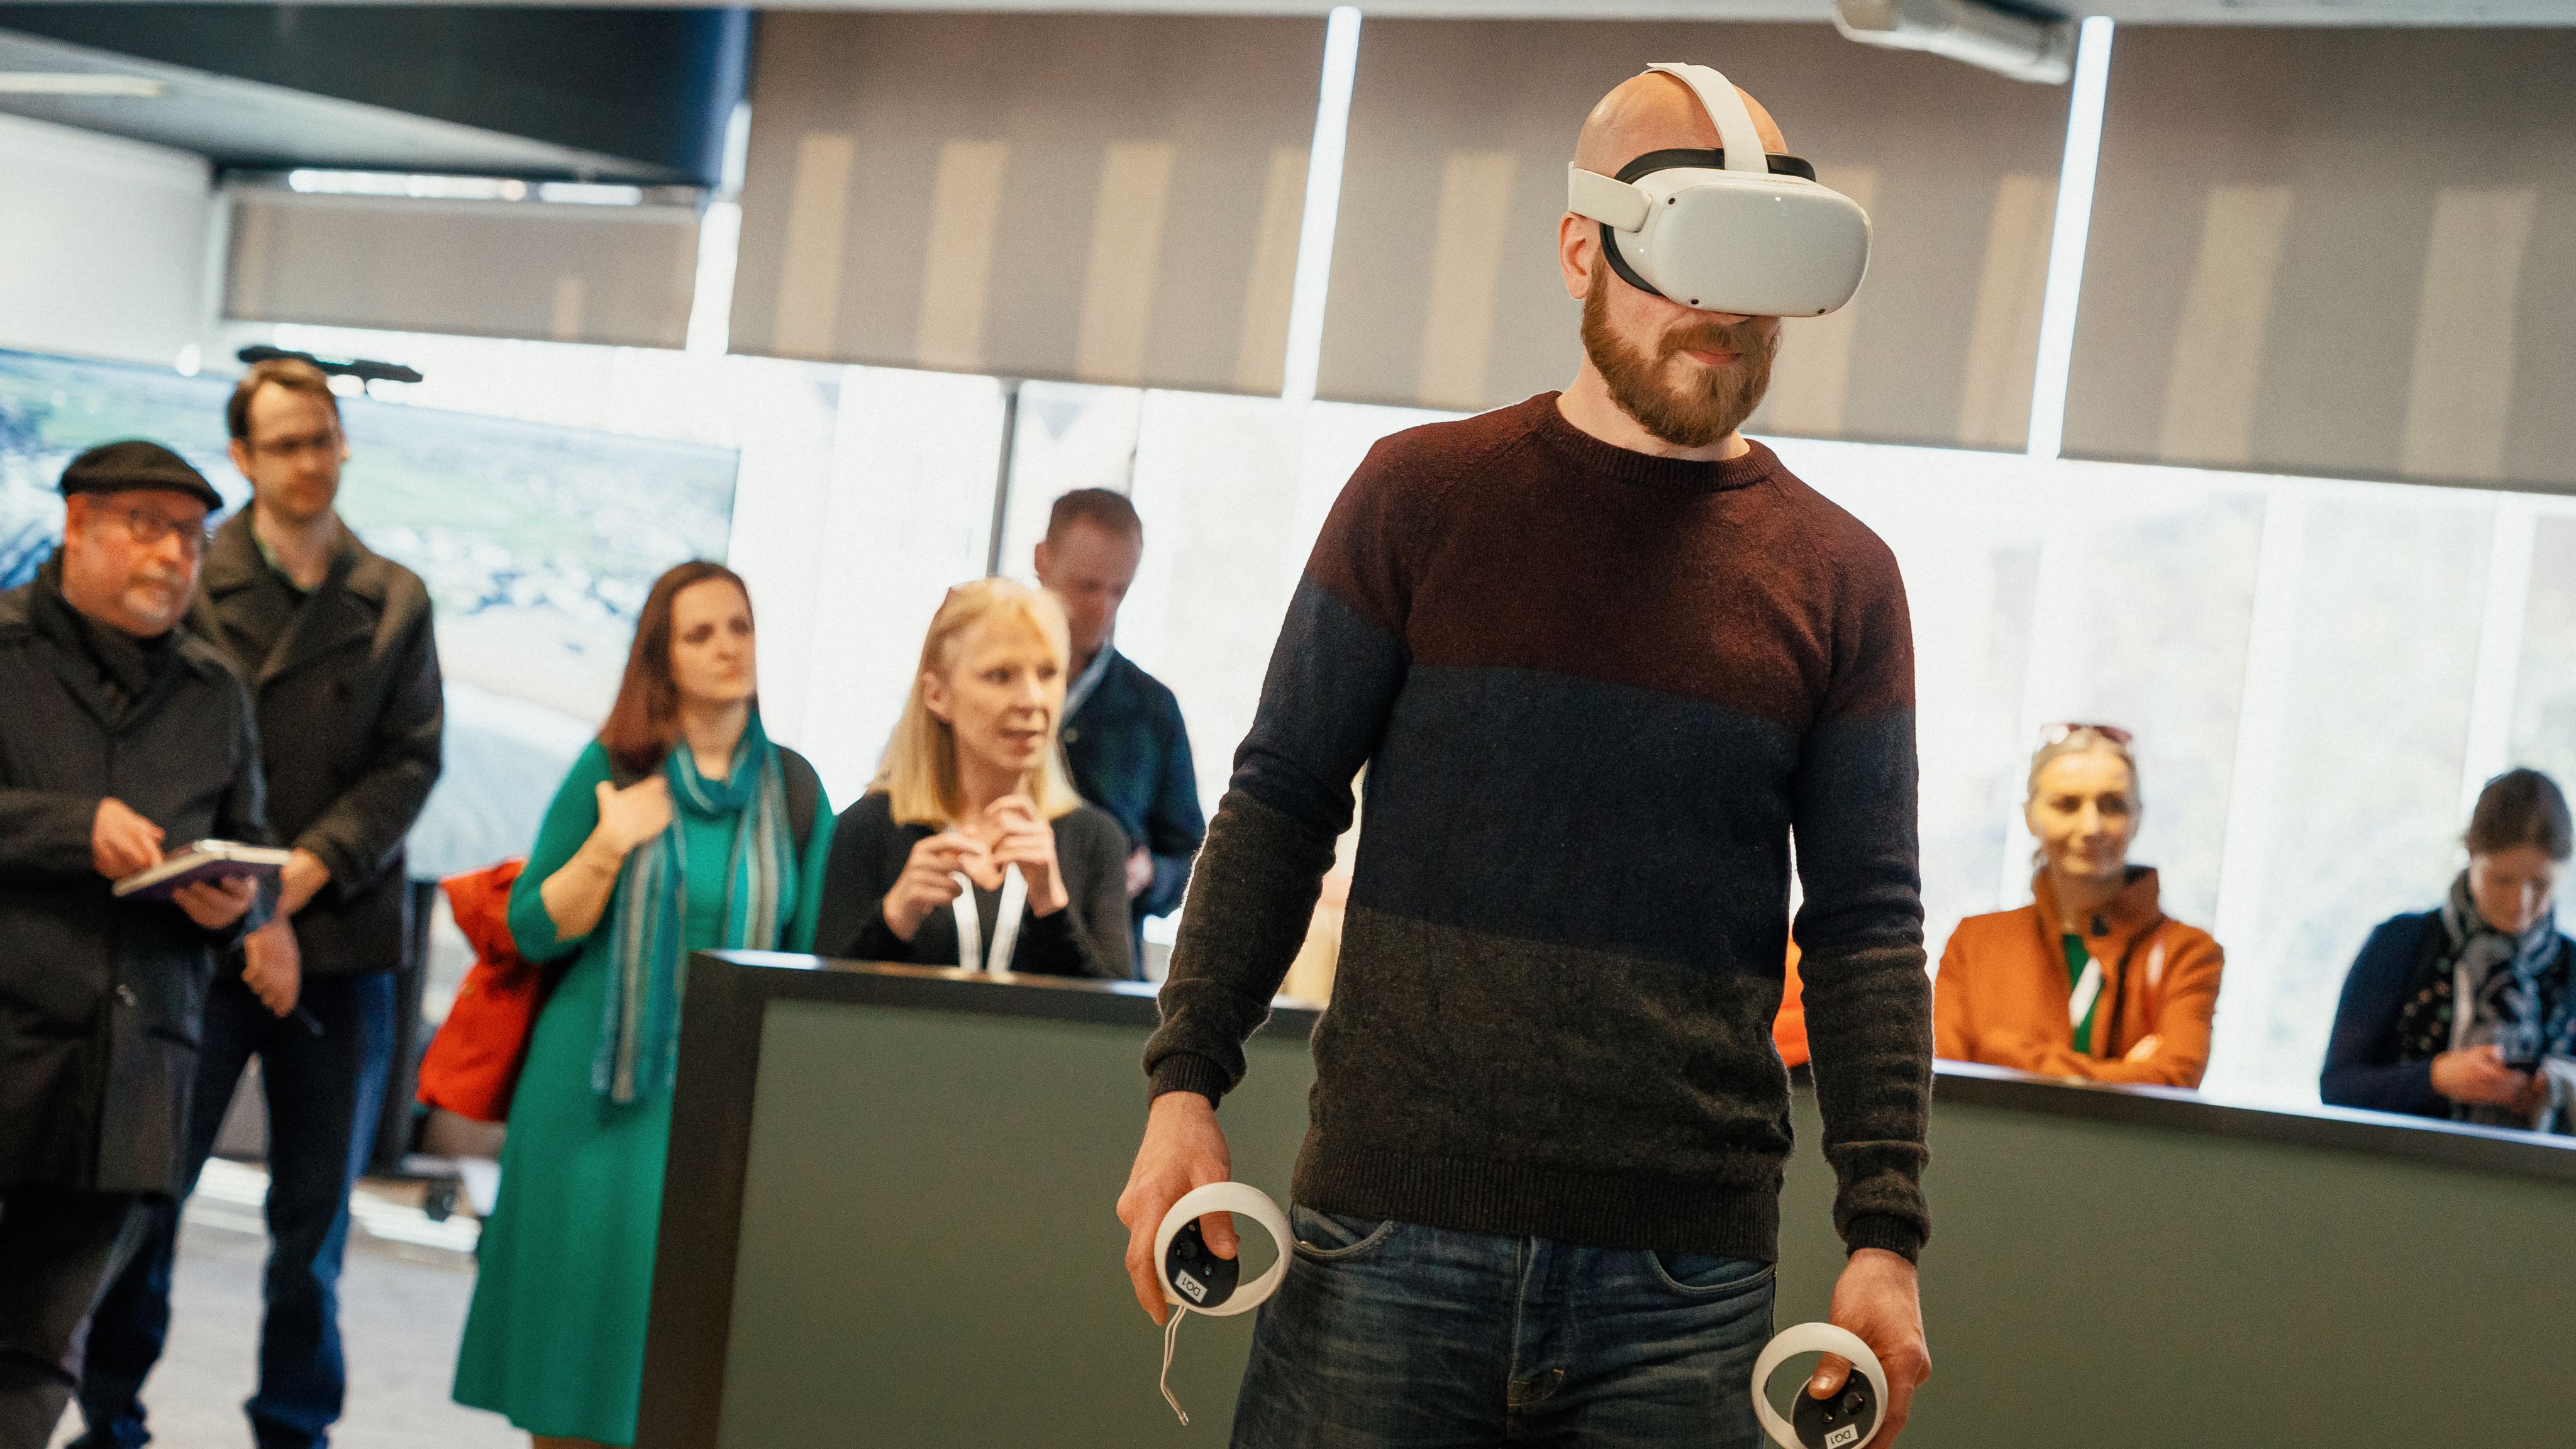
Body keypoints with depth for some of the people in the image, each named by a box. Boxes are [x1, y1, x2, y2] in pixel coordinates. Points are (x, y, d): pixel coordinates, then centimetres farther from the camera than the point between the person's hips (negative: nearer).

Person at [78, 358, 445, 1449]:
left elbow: (410, 764, 3)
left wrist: (301, 874, -10)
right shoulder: (192, 583, 0)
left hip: (343, 940, 2)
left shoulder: (396, 602, 9)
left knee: (317, 1207, 6)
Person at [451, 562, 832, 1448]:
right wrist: (608, 848, -14)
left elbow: (811, 955, 9)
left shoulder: (794, 789, 5)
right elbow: (534, 931, 1)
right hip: (601, 1099, -1)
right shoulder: (613, 772, 1)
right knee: (576, 1317, 2)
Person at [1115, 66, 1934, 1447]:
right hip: (1389, 1231, -1)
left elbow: (1866, 927, 6)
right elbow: (1280, 807, 6)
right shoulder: (1422, 497, 5)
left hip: (1684, 1281, 1)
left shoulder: (1839, 581, 8)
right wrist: (1184, 1085, -4)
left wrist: (1885, 1230, -2)